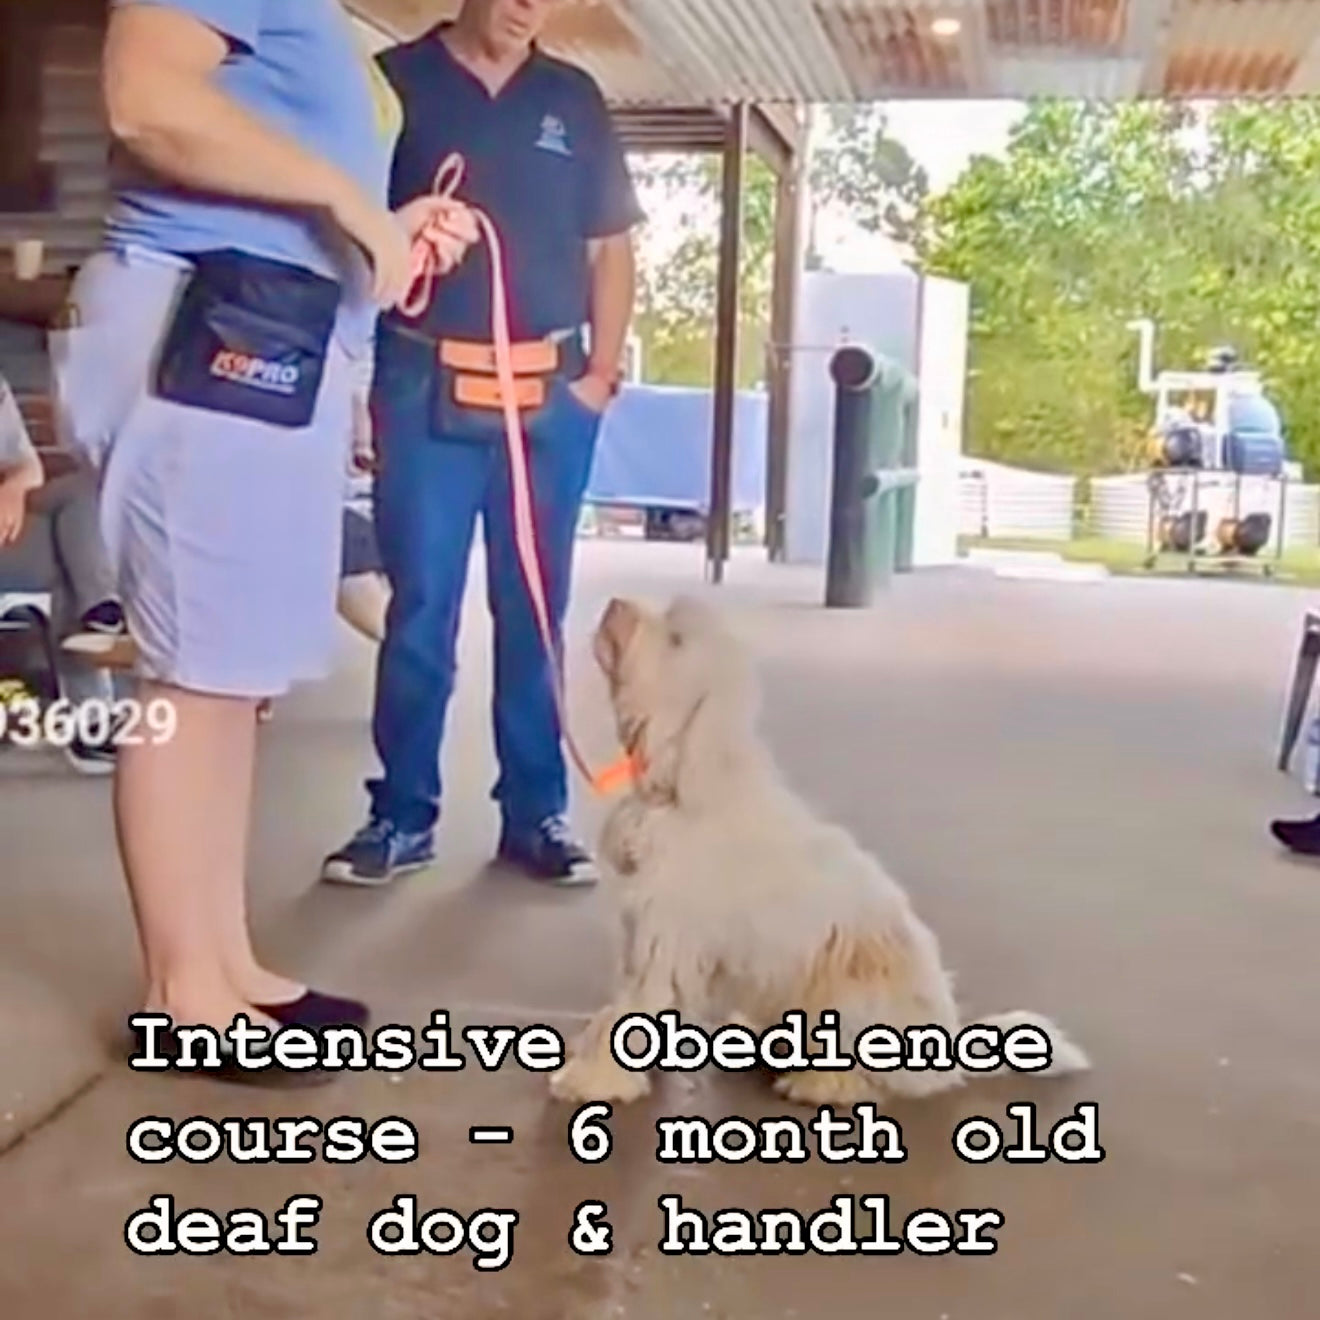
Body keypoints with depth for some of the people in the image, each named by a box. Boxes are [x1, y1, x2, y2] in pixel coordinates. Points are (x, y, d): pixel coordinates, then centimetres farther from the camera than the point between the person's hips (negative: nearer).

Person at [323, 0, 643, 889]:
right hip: (426, 386, -2)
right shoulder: (395, 80, 6)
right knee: (419, 607, -1)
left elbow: (611, 247, 14)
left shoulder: (575, 100, 13)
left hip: (551, 392, 2)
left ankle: (536, 812, 14)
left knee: (534, 610, 6)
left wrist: (602, 370, 4)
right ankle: (404, 813, 10)